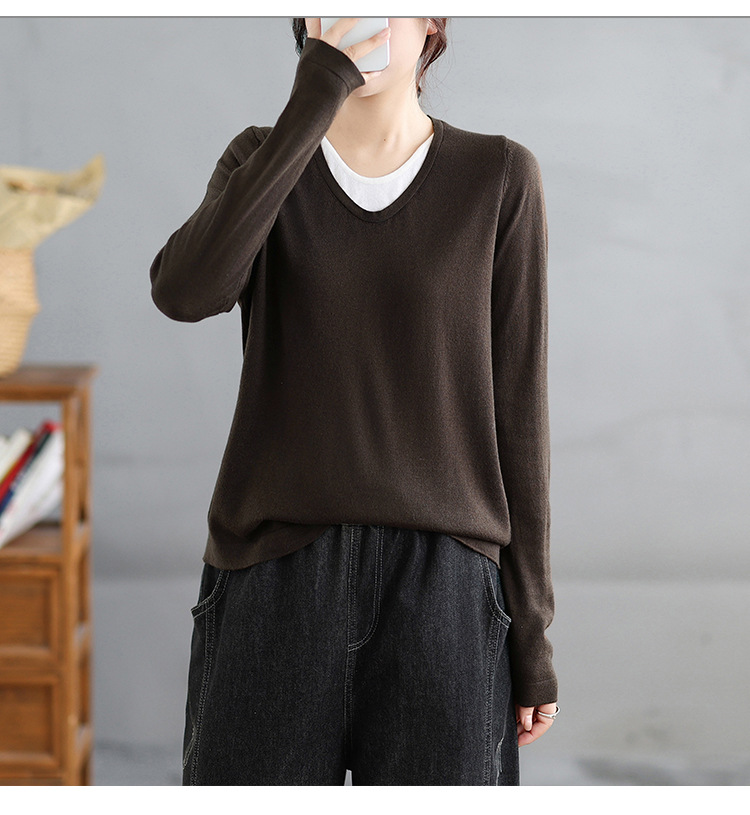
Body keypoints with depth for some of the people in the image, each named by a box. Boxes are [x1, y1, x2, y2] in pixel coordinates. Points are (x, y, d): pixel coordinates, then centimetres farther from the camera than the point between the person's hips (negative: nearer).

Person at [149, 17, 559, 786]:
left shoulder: (499, 178, 3)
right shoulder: (264, 160, 5)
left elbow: (516, 409, 4)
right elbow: (186, 292, -18)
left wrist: (530, 626, 2)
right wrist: (314, 100, -20)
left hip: (439, 588, 0)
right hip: (277, 584, 1)